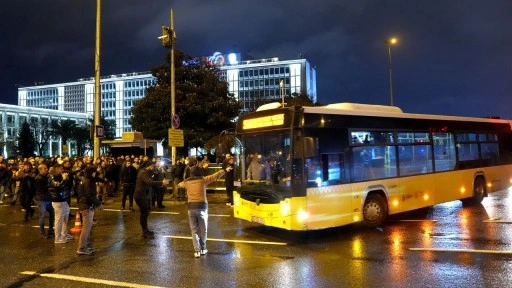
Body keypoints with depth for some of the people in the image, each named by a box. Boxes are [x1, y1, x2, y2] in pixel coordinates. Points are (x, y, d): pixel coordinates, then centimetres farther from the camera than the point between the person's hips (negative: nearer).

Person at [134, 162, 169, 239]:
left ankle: (146, 230, 28)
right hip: (140, 196, -11)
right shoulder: (143, 173, -19)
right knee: (144, 214, -5)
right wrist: (161, 183, -37)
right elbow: (149, 182, -35)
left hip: (144, 195, 11)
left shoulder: (146, 172, 15)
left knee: (145, 213, 17)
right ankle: (145, 233, 3)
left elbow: (149, 181, 10)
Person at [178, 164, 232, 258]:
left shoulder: (186, 181, 9)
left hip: (191, 207, 2)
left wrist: (178, 184, 58)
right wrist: (225, 170, 18)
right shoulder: (203, 179, 0)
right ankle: (203, 249, 23)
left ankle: (197, 251, 4)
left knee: (194, 230, 8)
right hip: (201, 206, -2)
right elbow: (215, 176, 5)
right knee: (203, 229, 12)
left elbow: (180, 184, 33)